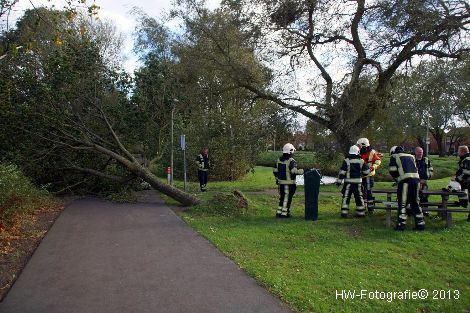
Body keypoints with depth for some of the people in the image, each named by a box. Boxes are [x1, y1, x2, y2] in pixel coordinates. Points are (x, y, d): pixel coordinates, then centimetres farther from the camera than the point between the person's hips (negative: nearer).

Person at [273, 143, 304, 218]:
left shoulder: (279, 160, 6)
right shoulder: (291, 161, -16)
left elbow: (275, 171, 12)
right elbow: (294, 171, -29)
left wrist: (277, 179, 23)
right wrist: (302, 171, -20)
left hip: (281, 182, 7)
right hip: (289, 183, -7)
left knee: (282, 197, 17)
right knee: (287, 198, 3)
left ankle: (279, 212, 20)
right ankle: (284, 213, 6)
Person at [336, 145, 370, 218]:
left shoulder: (346, 161, -8)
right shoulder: (361, 161, 1)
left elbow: (342, 172, -10)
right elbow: (367, 171, 6)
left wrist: (339, 181, -4)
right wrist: (362, 175, 27)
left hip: (348, 182, -2)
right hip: (358, 182, 2)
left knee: (346, 197, 1)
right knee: (359, 197, 13)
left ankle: (344, 212, -5)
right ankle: (360, 212, 18)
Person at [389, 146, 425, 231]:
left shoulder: (394, 157, 11)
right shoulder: (411, 156, 28)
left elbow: (392, 171, -1)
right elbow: (416, 169, 24)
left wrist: (397, 179, 15)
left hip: (405, 181, -5)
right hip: (416, 179, 5)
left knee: (402, 203, 1)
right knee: (415, 203, 15)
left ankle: (401, 224, 1)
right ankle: (420, 224, 17)